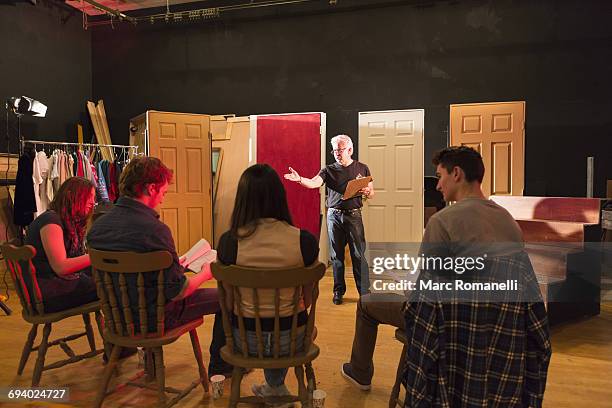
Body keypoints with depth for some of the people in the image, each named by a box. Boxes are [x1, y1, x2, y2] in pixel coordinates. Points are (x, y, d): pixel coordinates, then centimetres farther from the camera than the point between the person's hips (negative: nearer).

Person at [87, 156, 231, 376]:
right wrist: (206, 273, -4)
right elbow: (177, 290, -23)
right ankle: (220, 367, 23)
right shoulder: (154, 229, -29)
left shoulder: (98, 225, -7)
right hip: (156, 318, -7)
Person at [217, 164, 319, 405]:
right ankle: (275, 387, 55)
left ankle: (276, 389, 53)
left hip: (246, 340, 0)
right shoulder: (305, 241, -18)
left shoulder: (229, 242, -18)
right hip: (291, 339, 0)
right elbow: (307, 301, -5)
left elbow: (227, 303, -6)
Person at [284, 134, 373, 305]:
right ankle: (338, 291, 18)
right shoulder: (329, 170, 6)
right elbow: (314, 183, -13)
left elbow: (372, 194, 12)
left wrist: (366, 192, -12)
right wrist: (299, 179, -33)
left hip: (353, 215, -1)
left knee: (359, 255, -1)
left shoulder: (362, 168, 8)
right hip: (334, 215, 1)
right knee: (336, 255, 6)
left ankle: (364, 292, 8)